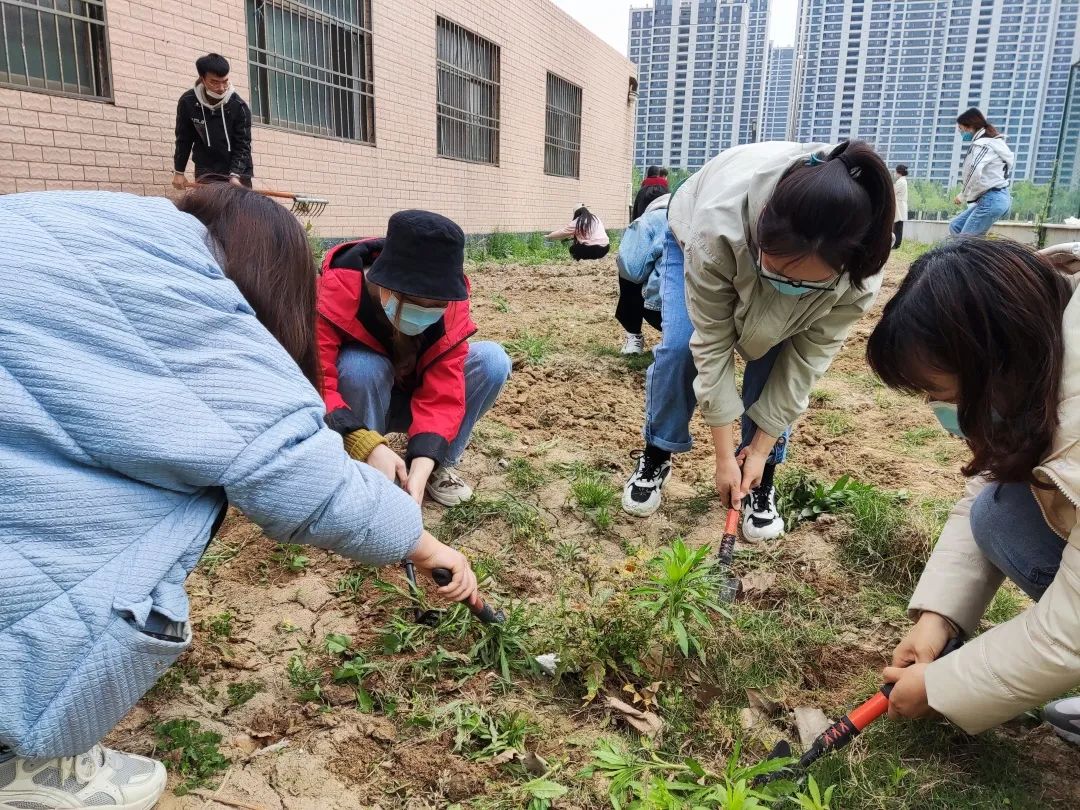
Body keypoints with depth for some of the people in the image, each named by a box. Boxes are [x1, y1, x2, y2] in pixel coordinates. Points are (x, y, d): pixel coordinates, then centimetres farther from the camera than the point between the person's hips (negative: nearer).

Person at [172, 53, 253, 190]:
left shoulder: (239, 106, -12)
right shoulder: (187, 102, -7)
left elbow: (243, 144, -12)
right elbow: (183, 140, 5)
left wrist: (235, 175, -24)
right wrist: (178, 171, 7)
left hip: (238, 171, 0)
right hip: (206, 172, 1)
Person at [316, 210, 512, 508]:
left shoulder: (449, 305, -23)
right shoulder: (338, 290, -33)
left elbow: (442, 391, -27)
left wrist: (422, 466, -41)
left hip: (411, 398, 3)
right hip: (356, 412, -2)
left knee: (492, 360, -21)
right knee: (362, 368, -38)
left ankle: (441, 465, -7)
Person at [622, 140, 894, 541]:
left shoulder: (858, 260, -38)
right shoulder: (718, 227, -47)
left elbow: (810, 355, -27)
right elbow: (712, 343, -36)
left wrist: (760, 449, -22)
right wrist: (724, 457, -29)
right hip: (693, 234, -1)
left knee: (775, 359, -16)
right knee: (680, 346, -18)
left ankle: (762, 478, 2)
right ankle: (656, 456, 4)